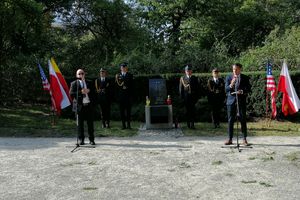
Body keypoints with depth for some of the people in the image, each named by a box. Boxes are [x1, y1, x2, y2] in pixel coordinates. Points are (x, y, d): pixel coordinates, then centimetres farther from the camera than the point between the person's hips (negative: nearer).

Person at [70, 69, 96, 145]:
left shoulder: (89, 83, 16)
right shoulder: (74, 83, 6)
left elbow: (93, 92, 14)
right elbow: (71, 93, -6)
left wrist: (89, 91, -7)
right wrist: (80, 92, -17)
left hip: (89, 104, 2)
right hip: (80, 105, -2)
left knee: (90, 123, 4)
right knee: (80, 123, 2)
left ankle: (91, 139, 11)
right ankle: (81, 139, 12)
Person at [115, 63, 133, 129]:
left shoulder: (130, 75, 7)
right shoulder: (118, 75, 9)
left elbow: (131, 85, -1)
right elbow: (117, 86, 2)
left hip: (128, 95, -1)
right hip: (121, 95, 1)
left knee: (128, 109, -1)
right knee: (122, 110, 2)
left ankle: (128, 124, 6)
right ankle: (123, 124, 7)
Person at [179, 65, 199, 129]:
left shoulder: (194, 78, 10)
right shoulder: (182, 78, 8)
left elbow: (197, 88, 9)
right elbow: (181, 88, 7)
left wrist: (196, 96, 1)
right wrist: (182, 97, -1)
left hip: (193, 97, 0)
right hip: (186, 97, 0)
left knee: (192, 110, -8)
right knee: (187, 111, 5)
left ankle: (192, 124, -8)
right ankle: (188, 124, 15)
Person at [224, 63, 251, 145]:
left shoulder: (245, 78, 4)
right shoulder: (228, 77, 5)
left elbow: (248, 89, 2)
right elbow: (226, 89, -2)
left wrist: (242, 91, -17)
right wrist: (231, 85, -21)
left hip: (241, 101, -1)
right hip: (231, 101, 1)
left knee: (243, 120, 1)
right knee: (230, 120, 2)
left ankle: (244, 139, 9)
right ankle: (230, 139, 9)